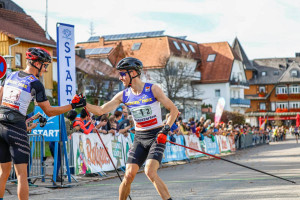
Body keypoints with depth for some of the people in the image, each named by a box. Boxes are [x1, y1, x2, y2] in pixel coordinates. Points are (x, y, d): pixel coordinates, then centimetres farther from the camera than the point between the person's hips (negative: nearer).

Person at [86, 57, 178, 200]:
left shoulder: (152, 89, -9)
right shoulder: (123, 95, 4)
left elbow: (174, 110, -4)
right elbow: (101, 110, 3)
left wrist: (165, 130, -14)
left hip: (156, 136, -4)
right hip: (139, 138, 4)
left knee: (150, 172, -23)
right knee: (129, 175, -6)